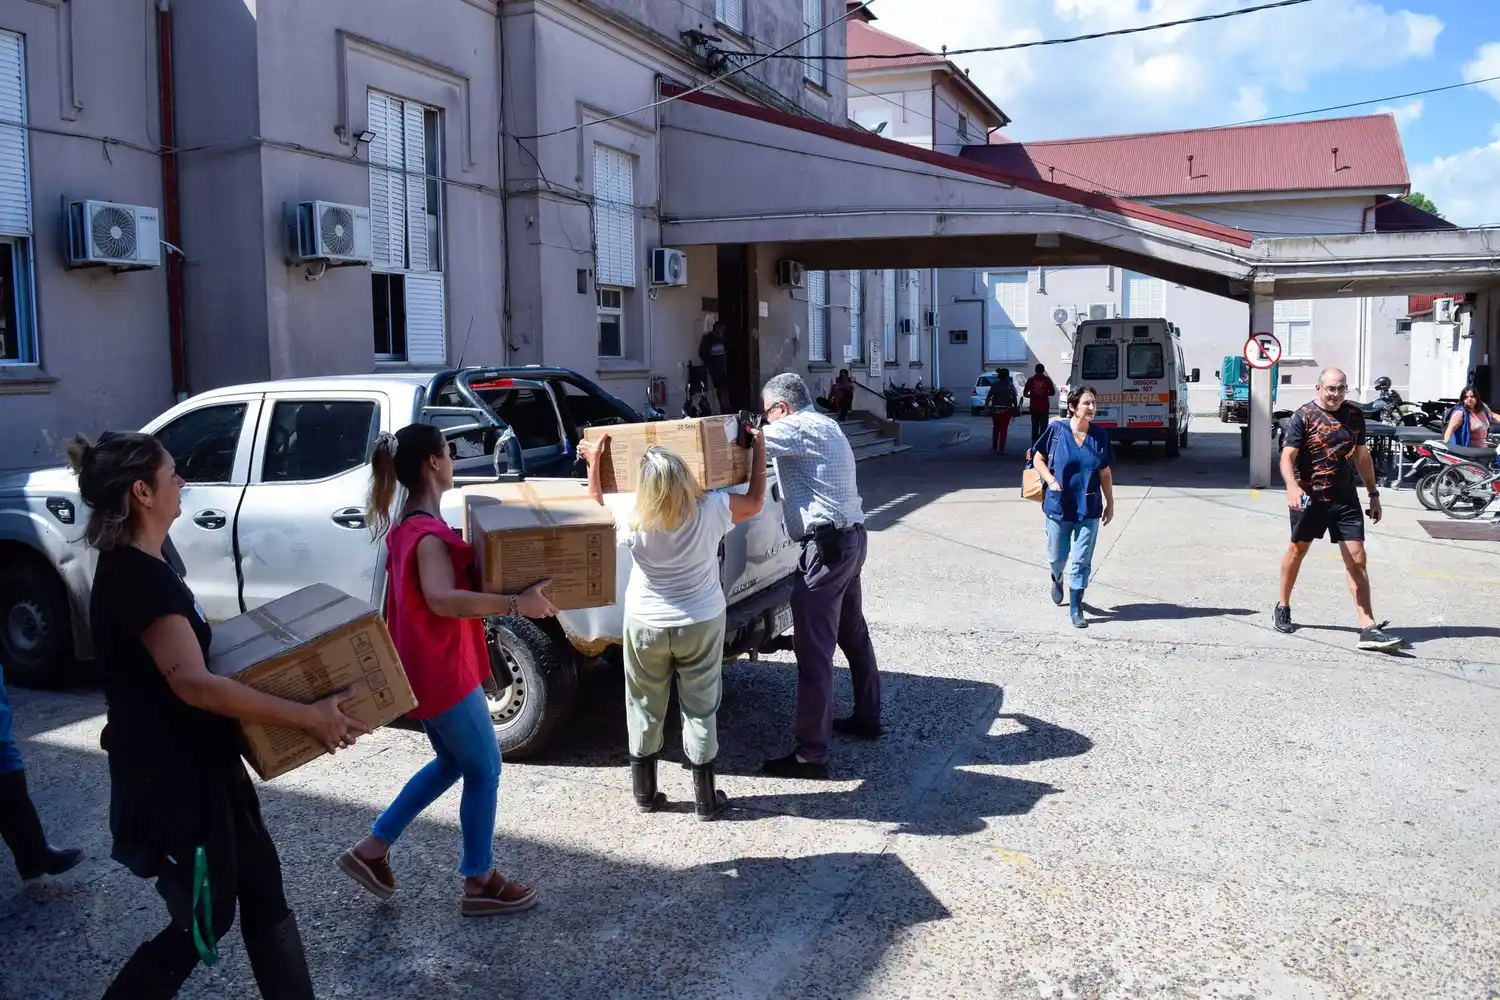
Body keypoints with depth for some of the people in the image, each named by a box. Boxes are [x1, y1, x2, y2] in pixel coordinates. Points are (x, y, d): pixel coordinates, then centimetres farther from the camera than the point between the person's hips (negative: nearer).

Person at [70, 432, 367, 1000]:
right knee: (201, 923, 8)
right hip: (170, 780, -10)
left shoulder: (136, 568, 8)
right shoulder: (137, 577, -24)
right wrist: (307, 717, -32)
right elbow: (194, 684, -35)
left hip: (194, 768, 10)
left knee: (262, 897, 14)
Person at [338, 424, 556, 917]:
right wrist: (516, 603, -38)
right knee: (484, 770, 4)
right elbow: (443, 599, -38)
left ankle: (372, 849, 28)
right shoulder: (428, 533, -23)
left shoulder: (410, 525, 9)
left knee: (451, 762, 23)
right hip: (441, 671, -10)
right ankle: (479, 884, 16)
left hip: (427, 667, 10)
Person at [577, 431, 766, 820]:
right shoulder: (710, 511, -20)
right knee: (700, 709, 11)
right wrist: (758, 449, 6)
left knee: (645, 709, 16)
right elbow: (755, 502, -1)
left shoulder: (632, 521, -19)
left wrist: (594, 462, 5)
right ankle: (705, 798, 18)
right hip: (701, 624, 0)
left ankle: (644, 792, 28)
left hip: (644, 625, 0)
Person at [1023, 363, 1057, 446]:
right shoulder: (1047, 380, -2)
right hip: (1044, 407, -1)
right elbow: (1052, 392, -1)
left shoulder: (1030, 380, -1)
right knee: (1043, 427, 4)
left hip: (1034, 407, 1)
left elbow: (1025, 393, -2)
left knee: (1034, 427, 9)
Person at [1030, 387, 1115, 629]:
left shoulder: (1100, 435, -2)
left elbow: (1105, 473, 7)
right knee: (1057, 556, 15)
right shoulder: (1057, 430, -8)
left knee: (1082, 561, 2)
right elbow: (1038, 459, 0)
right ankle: (1057, 579, 49)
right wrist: (1051, 481, -15)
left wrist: (1110, 503, 8)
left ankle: (1076, 607, 12)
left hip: (1088, 509, 1)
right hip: (1058, 506, -1)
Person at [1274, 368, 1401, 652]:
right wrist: (1292, 486, -34)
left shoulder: (1355, 415, 6)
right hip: (1309, 498, -3)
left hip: (1345, 498, 3)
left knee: (1357, 559, -4)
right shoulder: (1303, 418, -8)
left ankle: (1368, 628, -7)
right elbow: (1287, 456, -16)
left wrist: (1373, 493, 15)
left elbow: (1362, 456, 16)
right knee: (1297, 550, 13)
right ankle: (1283, 607, 34)